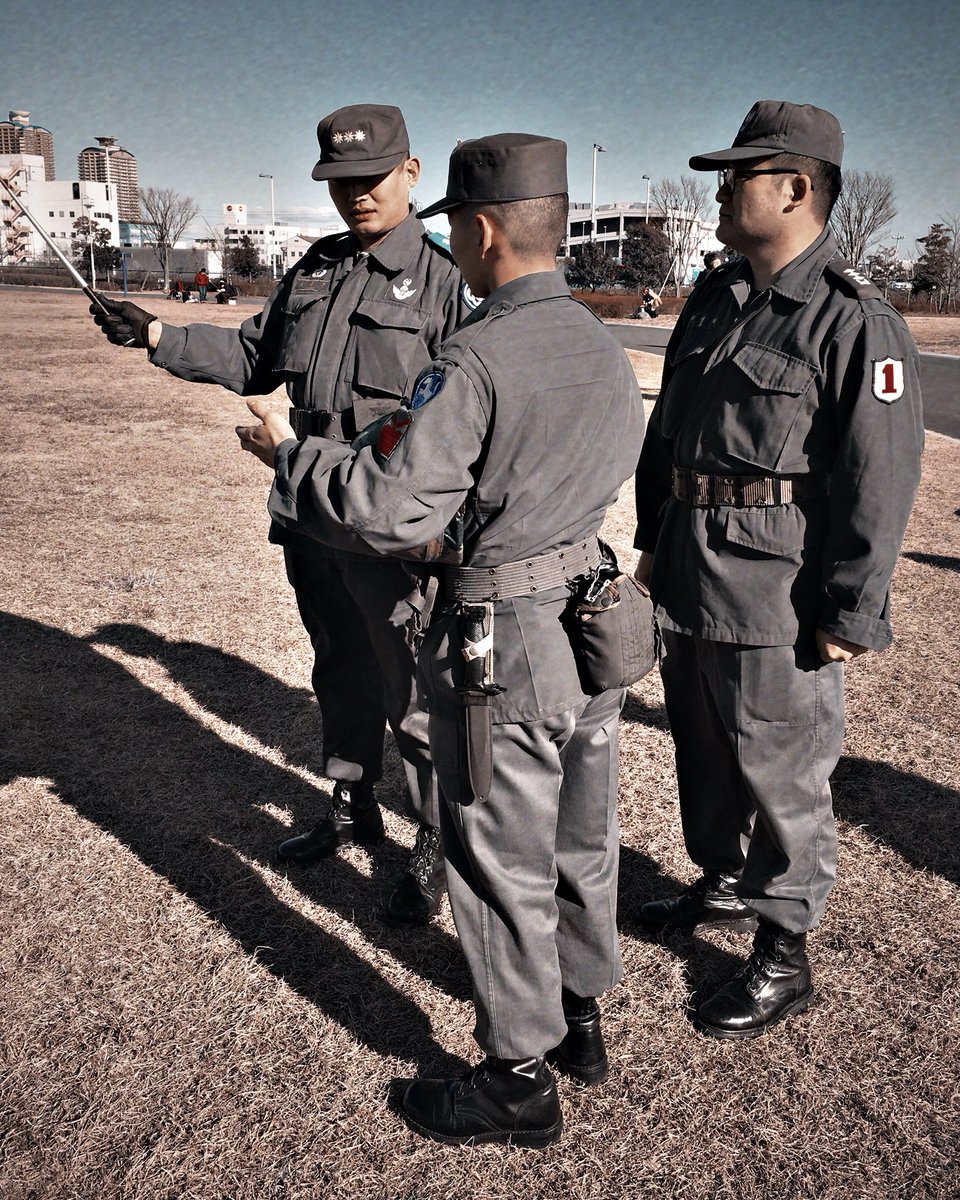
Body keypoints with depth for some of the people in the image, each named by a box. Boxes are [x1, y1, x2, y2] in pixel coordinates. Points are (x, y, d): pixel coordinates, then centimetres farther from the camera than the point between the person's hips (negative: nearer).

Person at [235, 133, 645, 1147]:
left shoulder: (474, 362, -21)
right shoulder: (604, 348, 5)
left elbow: (388, 507, -24)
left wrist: (285, 454, -8)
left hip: (502, 652, -8)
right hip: (594, 626, 9)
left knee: (503, 869, 7)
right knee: (582, 837, 21)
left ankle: (520, 1080, 23)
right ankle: (579, 1016, 40)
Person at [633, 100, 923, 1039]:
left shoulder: (855, 320, -14)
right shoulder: (711, 303, 11)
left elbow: (880, 481, -16)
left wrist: (850, 616, -16)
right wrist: (653, 538, 19)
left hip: (777, 602, -8)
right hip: (688, 582, 8)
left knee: (780, 774, 4)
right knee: (703, 750, 20)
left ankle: (783, 954, 22)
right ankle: (725, 885, 43)